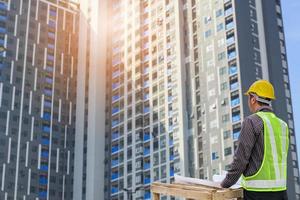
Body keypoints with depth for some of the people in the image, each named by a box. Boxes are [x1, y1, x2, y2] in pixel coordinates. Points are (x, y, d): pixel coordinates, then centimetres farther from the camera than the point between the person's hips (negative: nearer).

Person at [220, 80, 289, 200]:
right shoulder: (282, 125, 12)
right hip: (280, 190, 7)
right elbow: (278, 159, 14)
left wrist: (225, 184, 1)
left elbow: (241, 158, -11)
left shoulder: (252, 121, -8)